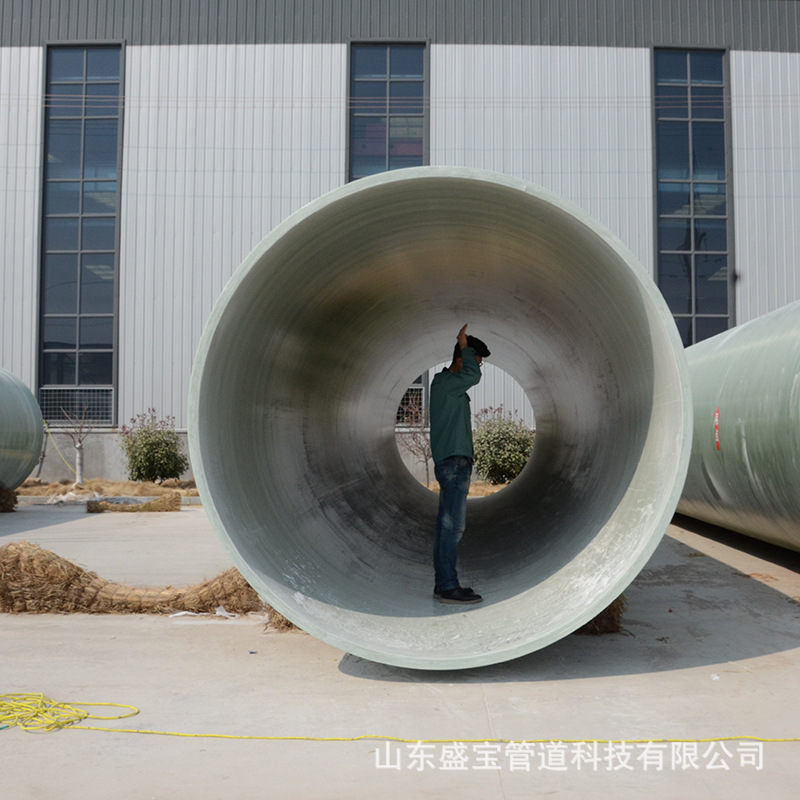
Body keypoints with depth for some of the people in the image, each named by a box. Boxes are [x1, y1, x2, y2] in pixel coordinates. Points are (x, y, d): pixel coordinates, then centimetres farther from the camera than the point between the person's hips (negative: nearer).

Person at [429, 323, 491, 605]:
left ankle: (442, 584, 14)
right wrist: (464, 346, -15)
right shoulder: (443, 382, -11)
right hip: (453, 462, -11)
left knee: (446, 525, 10)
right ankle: (448, 587, -8)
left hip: (453, 462, 11)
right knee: (452, 526, -10)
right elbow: (473, 376, -25)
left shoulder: (450, 385, 20)